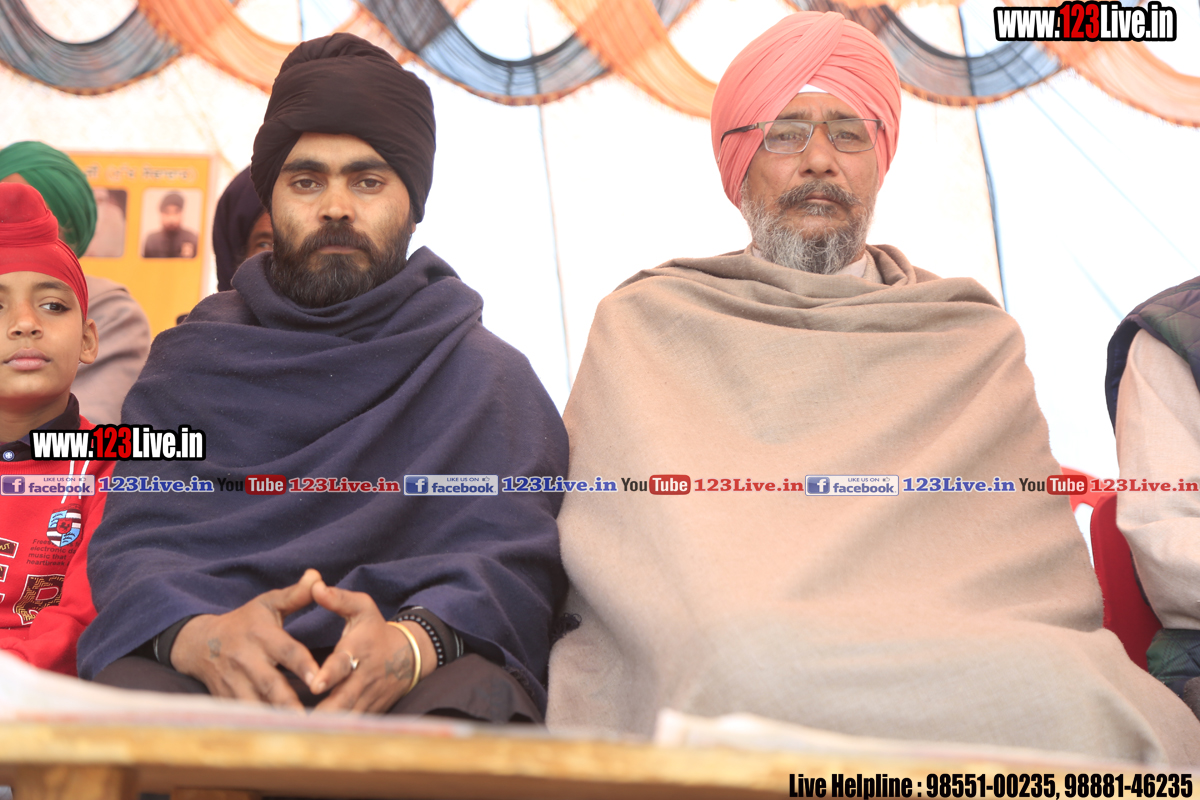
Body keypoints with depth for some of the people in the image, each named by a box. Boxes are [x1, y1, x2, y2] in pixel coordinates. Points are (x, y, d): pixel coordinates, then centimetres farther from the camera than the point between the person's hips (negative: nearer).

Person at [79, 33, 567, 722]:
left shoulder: (489, 373, 16)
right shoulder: (193, 358, 21)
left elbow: (514, 555, 1)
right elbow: (133, 539, 6)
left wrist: (410, 644, -24)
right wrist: (200, 637, -20)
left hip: (414, 692, 0)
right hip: (203, 687, 1)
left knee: (476, 695, -37)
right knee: (130, 688, -35)